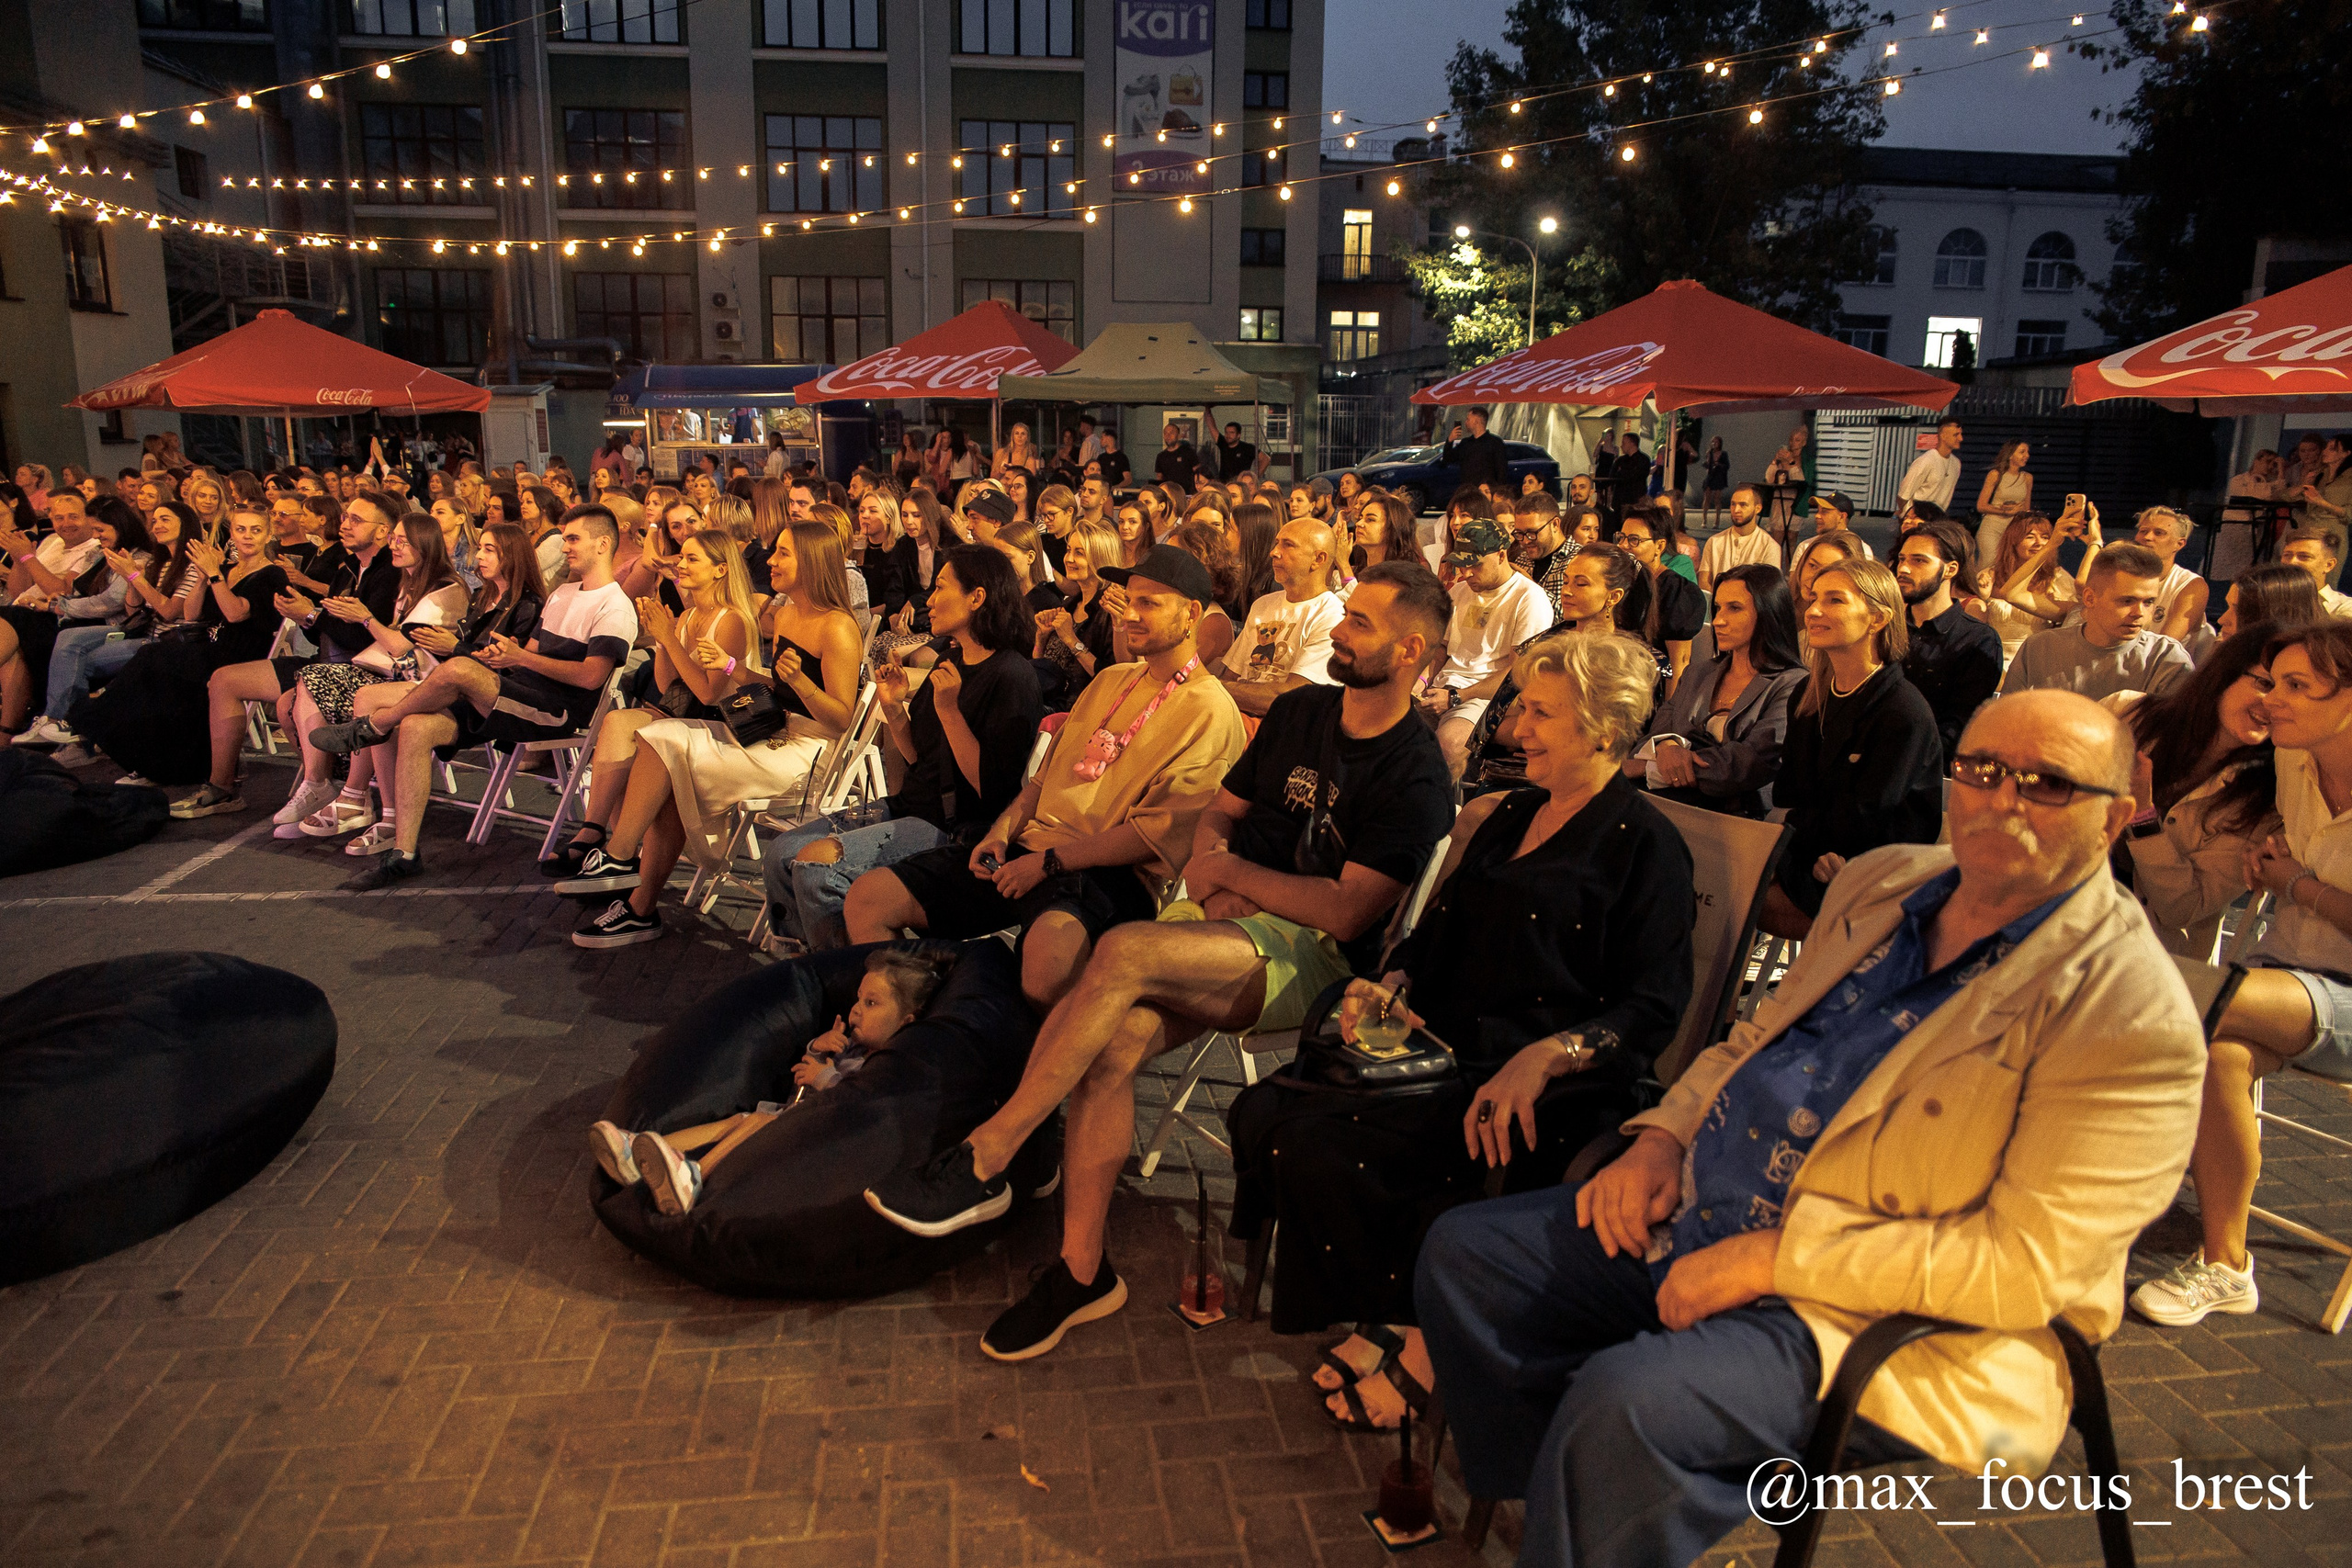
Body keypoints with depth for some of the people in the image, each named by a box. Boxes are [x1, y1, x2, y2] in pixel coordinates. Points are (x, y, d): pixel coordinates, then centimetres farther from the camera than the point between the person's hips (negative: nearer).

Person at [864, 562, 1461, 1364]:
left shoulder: (1415, 778, -8)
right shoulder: (1300, 711, 14)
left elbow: (1347, 912, -16)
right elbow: (1219, 813, 19)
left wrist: (1229, 871, -8)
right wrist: (1202, 863, -3)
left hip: (1310, 958, -6)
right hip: (1228, 919, 6)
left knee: (1123, 953, -30)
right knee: (1112, 1043, -23)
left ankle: (983, 1161, -18)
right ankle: (1083, 1270, -10)